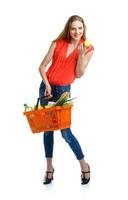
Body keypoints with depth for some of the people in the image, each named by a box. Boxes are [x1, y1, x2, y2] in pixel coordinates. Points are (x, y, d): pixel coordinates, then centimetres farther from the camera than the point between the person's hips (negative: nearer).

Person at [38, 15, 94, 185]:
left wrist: (81, 54, -19)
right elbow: (42, 66, 1)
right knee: (47, 129, 7)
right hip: (47, 87, 2)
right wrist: (47, 85, -12)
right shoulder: (57, 44, -2)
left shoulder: (88, 49, -3)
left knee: (65, 131, -8)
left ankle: (84, 165, 8)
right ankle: (49, 168, 16)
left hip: (64, 90, -2)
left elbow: (79, 74, -6)